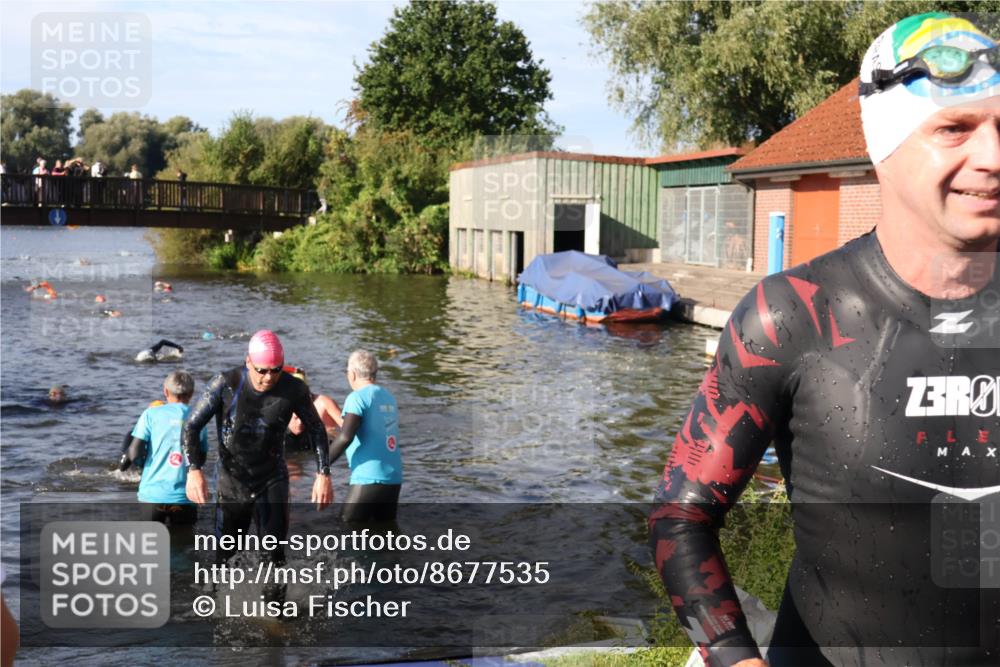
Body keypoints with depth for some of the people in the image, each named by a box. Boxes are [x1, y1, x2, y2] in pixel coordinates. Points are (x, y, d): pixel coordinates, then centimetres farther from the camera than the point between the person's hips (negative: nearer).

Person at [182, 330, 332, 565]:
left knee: (273, 552, -6)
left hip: (273, 481, 0)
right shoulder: (225, 384, -16)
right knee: (225, 553, 11)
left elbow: (316, 429, 3)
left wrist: (323, 475, -5)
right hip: (231, 482, 0)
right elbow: (191, 426, -11)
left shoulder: (294, 389, -11)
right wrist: (194, 470, -26)